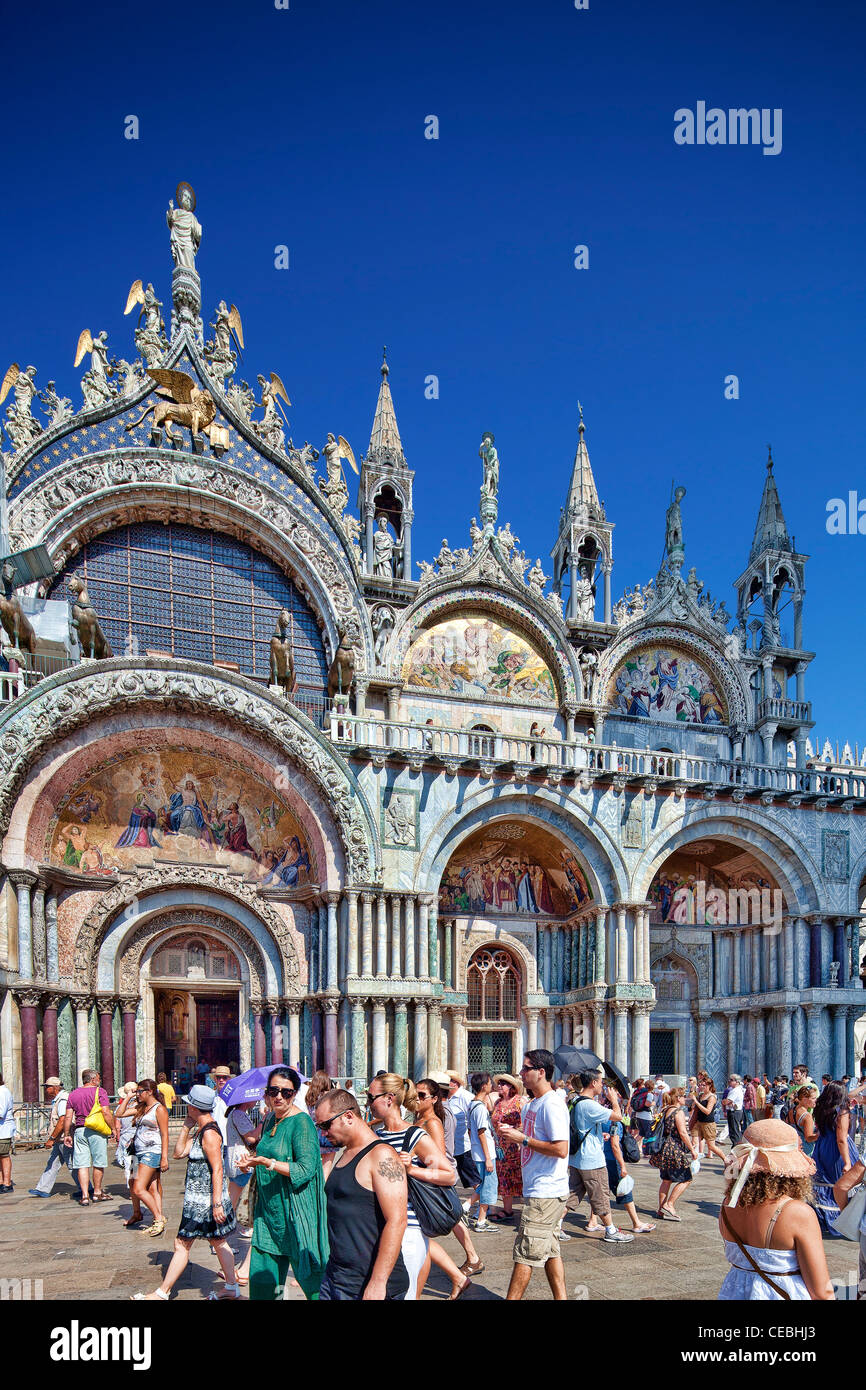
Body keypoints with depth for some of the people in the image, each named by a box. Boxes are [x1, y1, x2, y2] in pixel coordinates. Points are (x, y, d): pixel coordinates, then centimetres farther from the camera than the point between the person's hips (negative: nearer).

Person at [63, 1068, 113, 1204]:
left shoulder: (73, 1094, 9)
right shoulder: (99, 1092, -6)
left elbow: (68, 1117, 7)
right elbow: (106, 1113, -13)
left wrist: (66, 1135, 14)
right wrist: (113, 1128, -4)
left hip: (79, 1131, 4)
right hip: (96, 1131, -4)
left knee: (82, 1164, 5)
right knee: (98, 1163, 10)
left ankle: (84, 1196, 0)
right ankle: (97, 1193, 21)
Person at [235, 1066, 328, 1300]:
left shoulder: (301, 1122, -15)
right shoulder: (272, 1118, 10)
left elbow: (306, 1169, -22)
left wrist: (266, 1162, -24)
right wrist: (252, 1160, 6)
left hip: (296, 1209, -8)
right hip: (268, 1209, 8)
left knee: (308, 1274, 1)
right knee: (261, 1276, 10)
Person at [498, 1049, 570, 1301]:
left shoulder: (552, 1105, -18)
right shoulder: (533, 1104, 13)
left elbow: (560, 1149, -25)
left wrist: (522, 1138, -20)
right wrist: (513, 1133, 5)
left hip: (546, 1192, -10)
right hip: (540, 1191, 10)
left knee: (525, 1253, -3)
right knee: (549, 1250, 15)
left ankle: (512, 1299, 3)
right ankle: (560, 1297, 22)